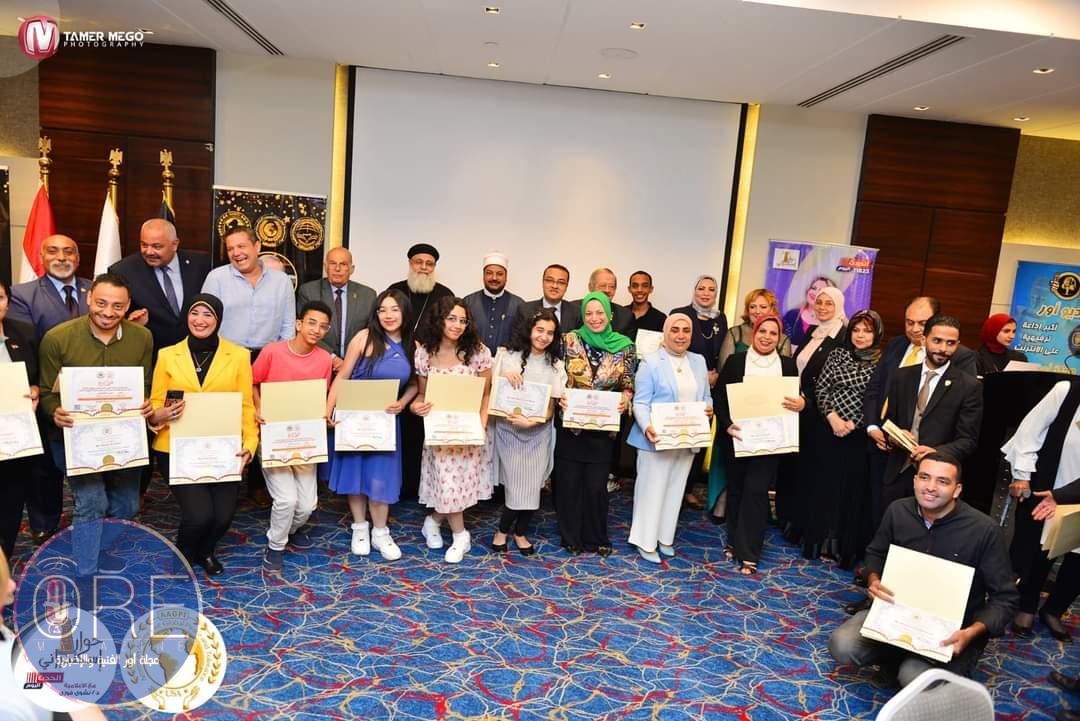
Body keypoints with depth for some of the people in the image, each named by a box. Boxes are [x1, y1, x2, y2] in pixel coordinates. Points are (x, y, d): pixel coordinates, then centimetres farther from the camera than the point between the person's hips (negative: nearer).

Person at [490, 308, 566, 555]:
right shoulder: (507, 355, -2)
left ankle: (521, 532, 28)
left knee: (532, 487, 5)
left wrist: (531, 421, -18)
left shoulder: (555, 365, 2)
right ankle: (503, 530, 21)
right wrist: (505, 377, -18)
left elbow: (552, 405, -1)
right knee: (516, 487, -4)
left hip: (538, 433, 2)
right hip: (508, 430, -2)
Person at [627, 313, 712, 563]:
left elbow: (705, 397, 14)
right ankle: (646, 541, 15)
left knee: (675, 489, 15)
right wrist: (646, 427, -29)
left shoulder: (699, 361, 11)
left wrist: (709, 408, -9)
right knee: (652, 489, 3)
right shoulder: (651, 362, -8)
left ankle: (665, 537, 29)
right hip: (658, 438, -6)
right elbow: (641, 402, -12)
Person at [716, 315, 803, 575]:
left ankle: (748, 553, 4)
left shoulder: (788, 364, 5)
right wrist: (727, 425, -17)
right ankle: (734, 541, 29)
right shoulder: (735, 361, 1)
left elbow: (799, 399, 8)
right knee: (736, 489, 11)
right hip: (737, 438, 1)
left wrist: (801, 404, -16)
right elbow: (720, 398, -2)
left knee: (756, 491, -5)